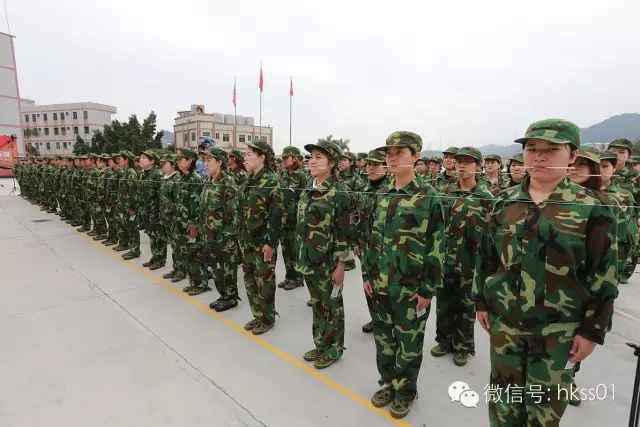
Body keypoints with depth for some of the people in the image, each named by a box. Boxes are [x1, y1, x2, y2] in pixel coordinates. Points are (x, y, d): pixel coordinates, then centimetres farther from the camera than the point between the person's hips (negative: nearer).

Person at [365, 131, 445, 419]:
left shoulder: (428, 198, -11)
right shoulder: (381, 195, 5)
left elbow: (436, 247, -11)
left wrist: (428, 289, -12)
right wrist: (369, 275, 9)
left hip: (411, 288, -5)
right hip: (381, 284, 5)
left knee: (408, 342, 11)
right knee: (383, 337, 18)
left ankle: (405, 391, 33)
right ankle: (388, 383, 40)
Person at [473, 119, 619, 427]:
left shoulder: (593, 207, -8)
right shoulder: (504, 202, 0)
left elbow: (603, 275, -6)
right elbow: (487, 256, 5)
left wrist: (592, 330, -6)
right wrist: (481, 301, 7)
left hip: (558, 328, -2)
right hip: (504, 319, 3)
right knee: (504, 393, 17)